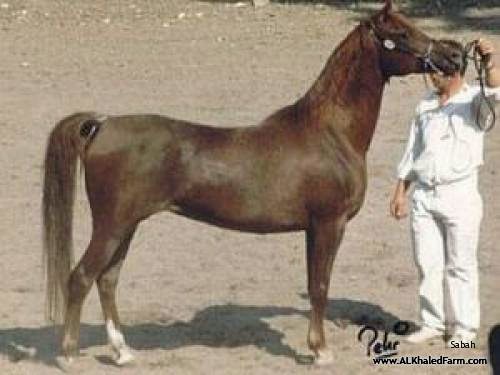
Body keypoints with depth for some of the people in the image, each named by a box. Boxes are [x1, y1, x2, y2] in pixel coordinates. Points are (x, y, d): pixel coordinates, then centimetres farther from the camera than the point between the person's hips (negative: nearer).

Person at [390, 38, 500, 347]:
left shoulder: (473, 100, -4)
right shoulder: (426, 105, 14)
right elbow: (412, 152, 18)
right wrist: (401, 192, 14)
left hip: (460, 196, -5)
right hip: (423, 196, 5)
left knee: (460, 265, 2)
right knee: (427, 264, 8)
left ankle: (464, 328, 10)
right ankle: (433, 323, 18)